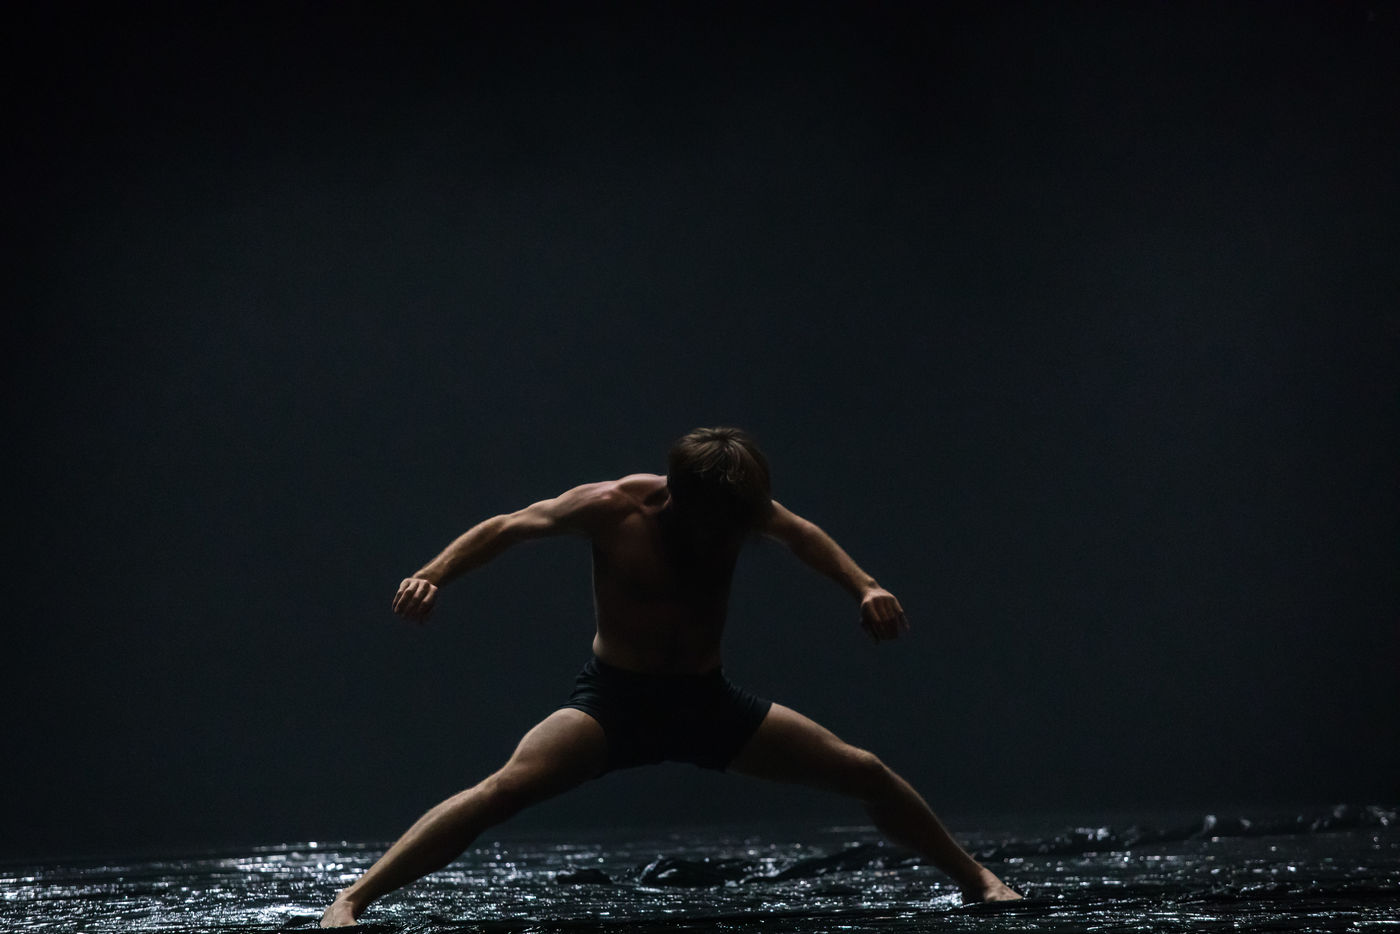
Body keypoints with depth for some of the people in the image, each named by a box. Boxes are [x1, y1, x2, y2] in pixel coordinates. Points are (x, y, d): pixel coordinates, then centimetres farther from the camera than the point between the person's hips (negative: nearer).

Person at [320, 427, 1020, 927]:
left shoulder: (740, 506, -7)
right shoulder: (612, 508, -19)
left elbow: (801, 535, 11)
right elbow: (507, 528, -13)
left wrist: (864, 588, -1)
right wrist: (432, 575, -27)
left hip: (707, 703, 4)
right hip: (614, 701, -4)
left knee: (864, 772, 0)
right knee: (505, 789, -29)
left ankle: (977, 881, 22)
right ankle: (352, 898, -29)